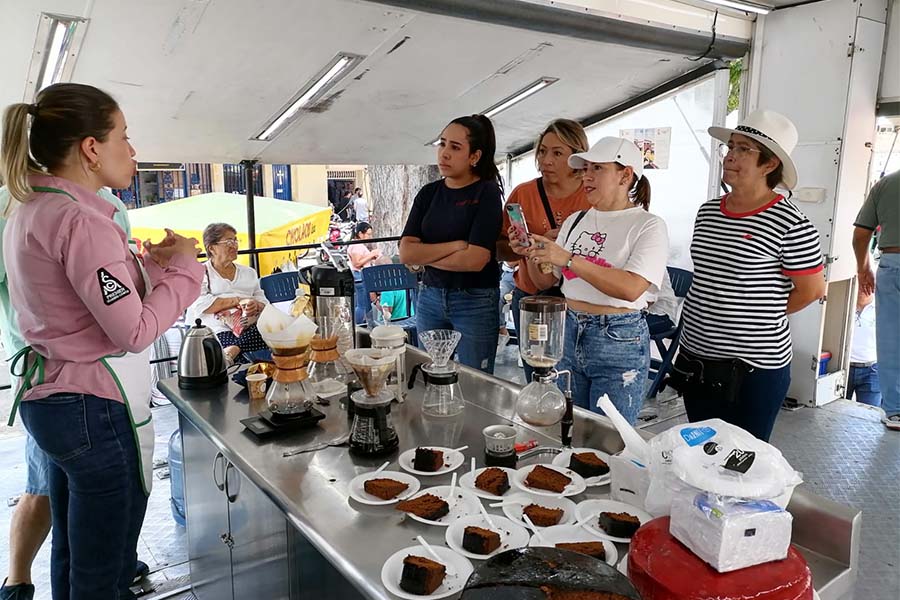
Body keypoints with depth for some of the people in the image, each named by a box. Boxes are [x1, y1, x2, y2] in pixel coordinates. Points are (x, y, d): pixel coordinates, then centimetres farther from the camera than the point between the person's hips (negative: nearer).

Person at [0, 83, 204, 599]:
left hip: (51, 398, 10)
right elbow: (134, 331, -21)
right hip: (98, 407, -10)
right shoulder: (81, 219, -20)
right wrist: (183, 268, -10)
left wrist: (150, 264, 7)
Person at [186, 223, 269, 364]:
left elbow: (263, 302, 17)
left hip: (249, 329, 6)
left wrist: (255, 306, -8)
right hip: (218, 330, -5)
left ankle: (230, 352, -33)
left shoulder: (249, 273, 27)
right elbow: (200, 304, -5)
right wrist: (238, 300, -7)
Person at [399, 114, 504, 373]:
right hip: (430, 297, 5)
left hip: (475, 301, -4)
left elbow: (475, 259, -18)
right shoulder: (429, 193, 6)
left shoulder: (487, 193, -7)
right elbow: (406, 253, -4)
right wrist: (455, 246, -14)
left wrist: (425, 255, -6)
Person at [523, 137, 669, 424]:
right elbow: (546, 282, 13)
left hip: (619, 341, -5)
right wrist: (532, 256, -8)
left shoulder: (648, 225, -8)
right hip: (569, 333, 5)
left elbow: (631, 289, -24)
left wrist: (568, 259, -27)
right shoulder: (575, 221, 9)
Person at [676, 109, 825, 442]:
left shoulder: (790, 223, -13)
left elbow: (812, 290, -7)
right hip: (695, 357, 6)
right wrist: (712, 315, 13)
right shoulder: (707, 211, 6)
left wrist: (763, 316, 3)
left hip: (755, 368, -6)